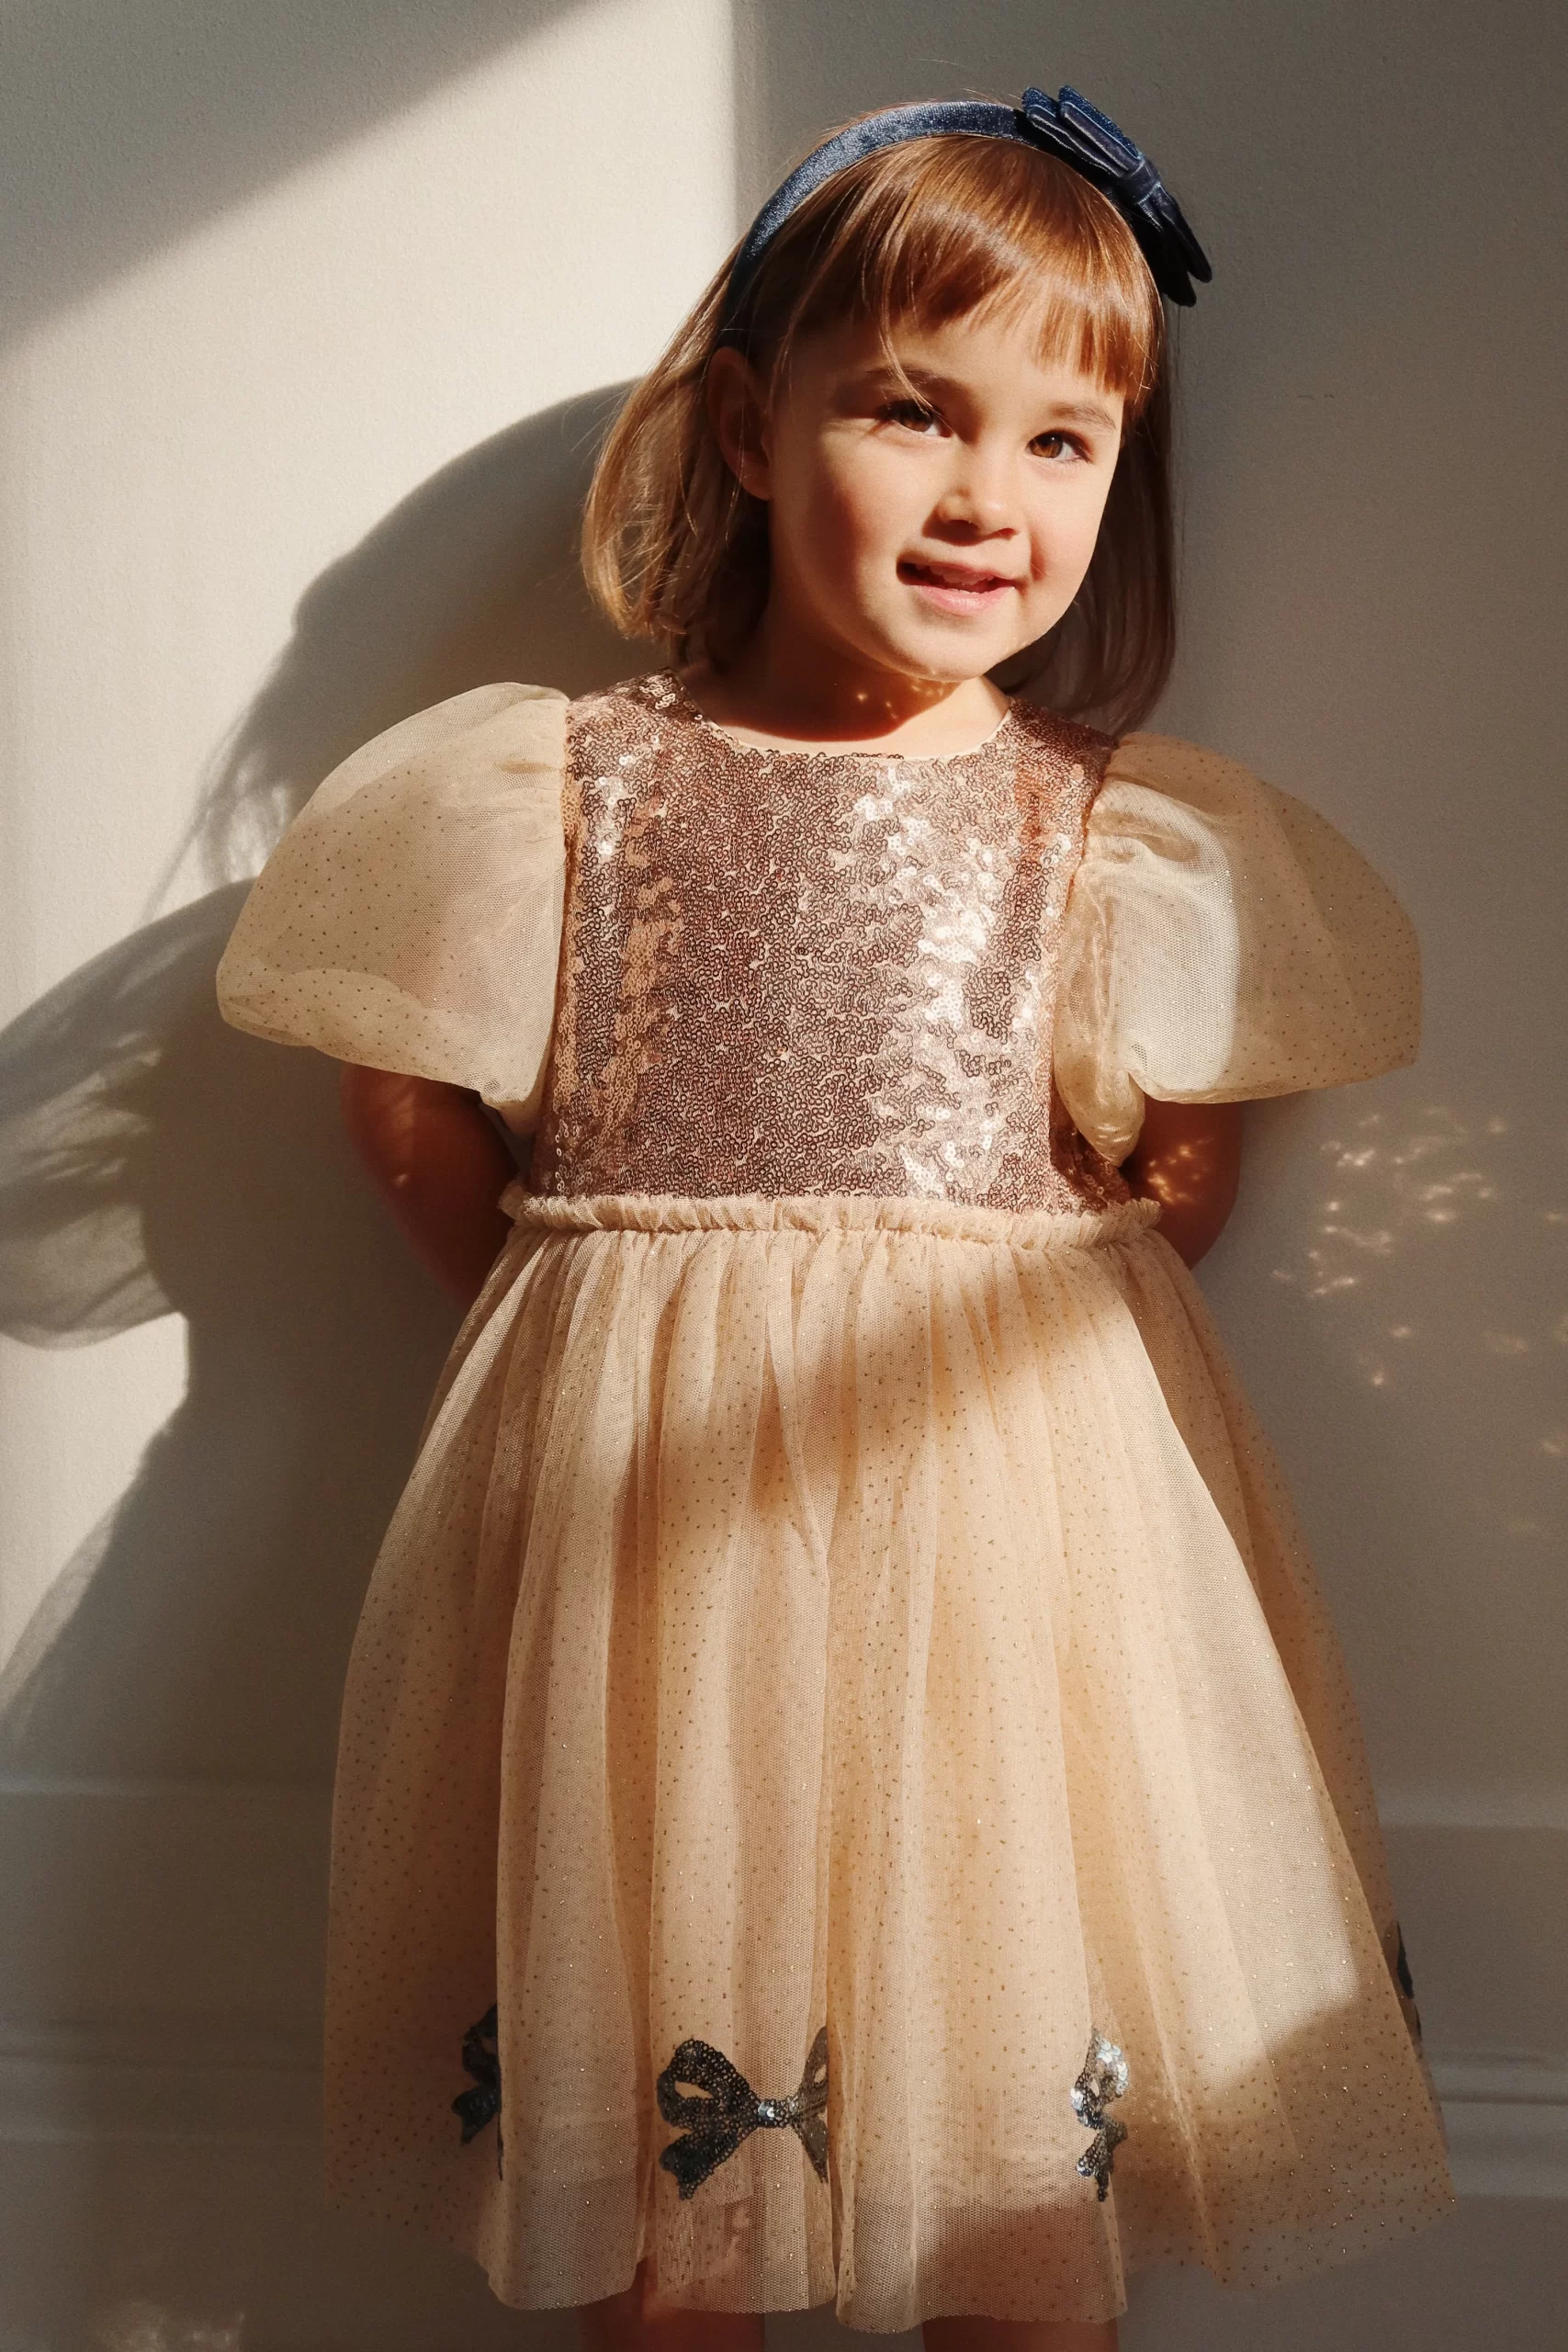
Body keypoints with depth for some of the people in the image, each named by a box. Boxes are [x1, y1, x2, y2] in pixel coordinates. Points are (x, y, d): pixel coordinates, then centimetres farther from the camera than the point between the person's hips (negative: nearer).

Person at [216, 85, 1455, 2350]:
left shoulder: (1134, 839, -1)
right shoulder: (544, 793, -3)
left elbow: (1189, 1162, 10)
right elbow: (409, 1107, 7)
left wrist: (997, 1321, 1)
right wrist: (611, 1323, 5)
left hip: (1018, 1506, 1)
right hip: (650, 1516, 0)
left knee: (1024, 2123, 10)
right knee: (656, 2111, 13)